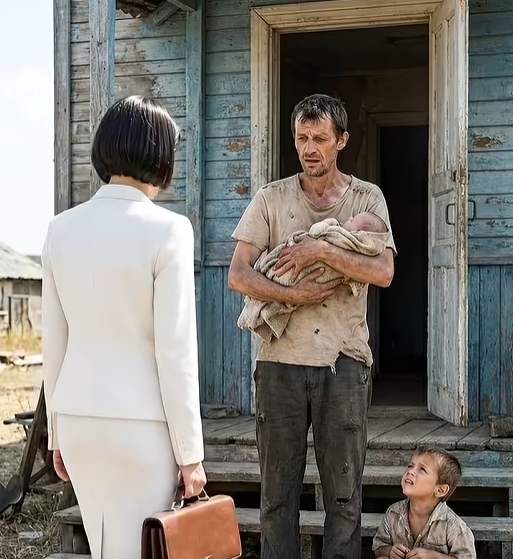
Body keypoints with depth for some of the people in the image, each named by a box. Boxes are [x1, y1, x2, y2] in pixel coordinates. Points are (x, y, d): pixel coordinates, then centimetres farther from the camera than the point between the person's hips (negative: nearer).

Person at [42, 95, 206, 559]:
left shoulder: (63, 228, 3)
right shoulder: (166, 229, -12)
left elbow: (54, 342, 8)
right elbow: (175, 351, -13)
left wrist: (58, 433, 17)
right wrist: (190, 451, -6)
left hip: (78, 418, 5)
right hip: (141, 423, -5)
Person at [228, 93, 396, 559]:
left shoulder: (367, 198, 5)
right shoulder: (271, 199, 6)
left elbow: (384, 272, -8)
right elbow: (238, 275, -2)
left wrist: (322, 250, -16)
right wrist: (292, 294, -15)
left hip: (344, 361, 0)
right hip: (280, 359, 1)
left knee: (345, 494, 6)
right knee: (278, 491, 7)